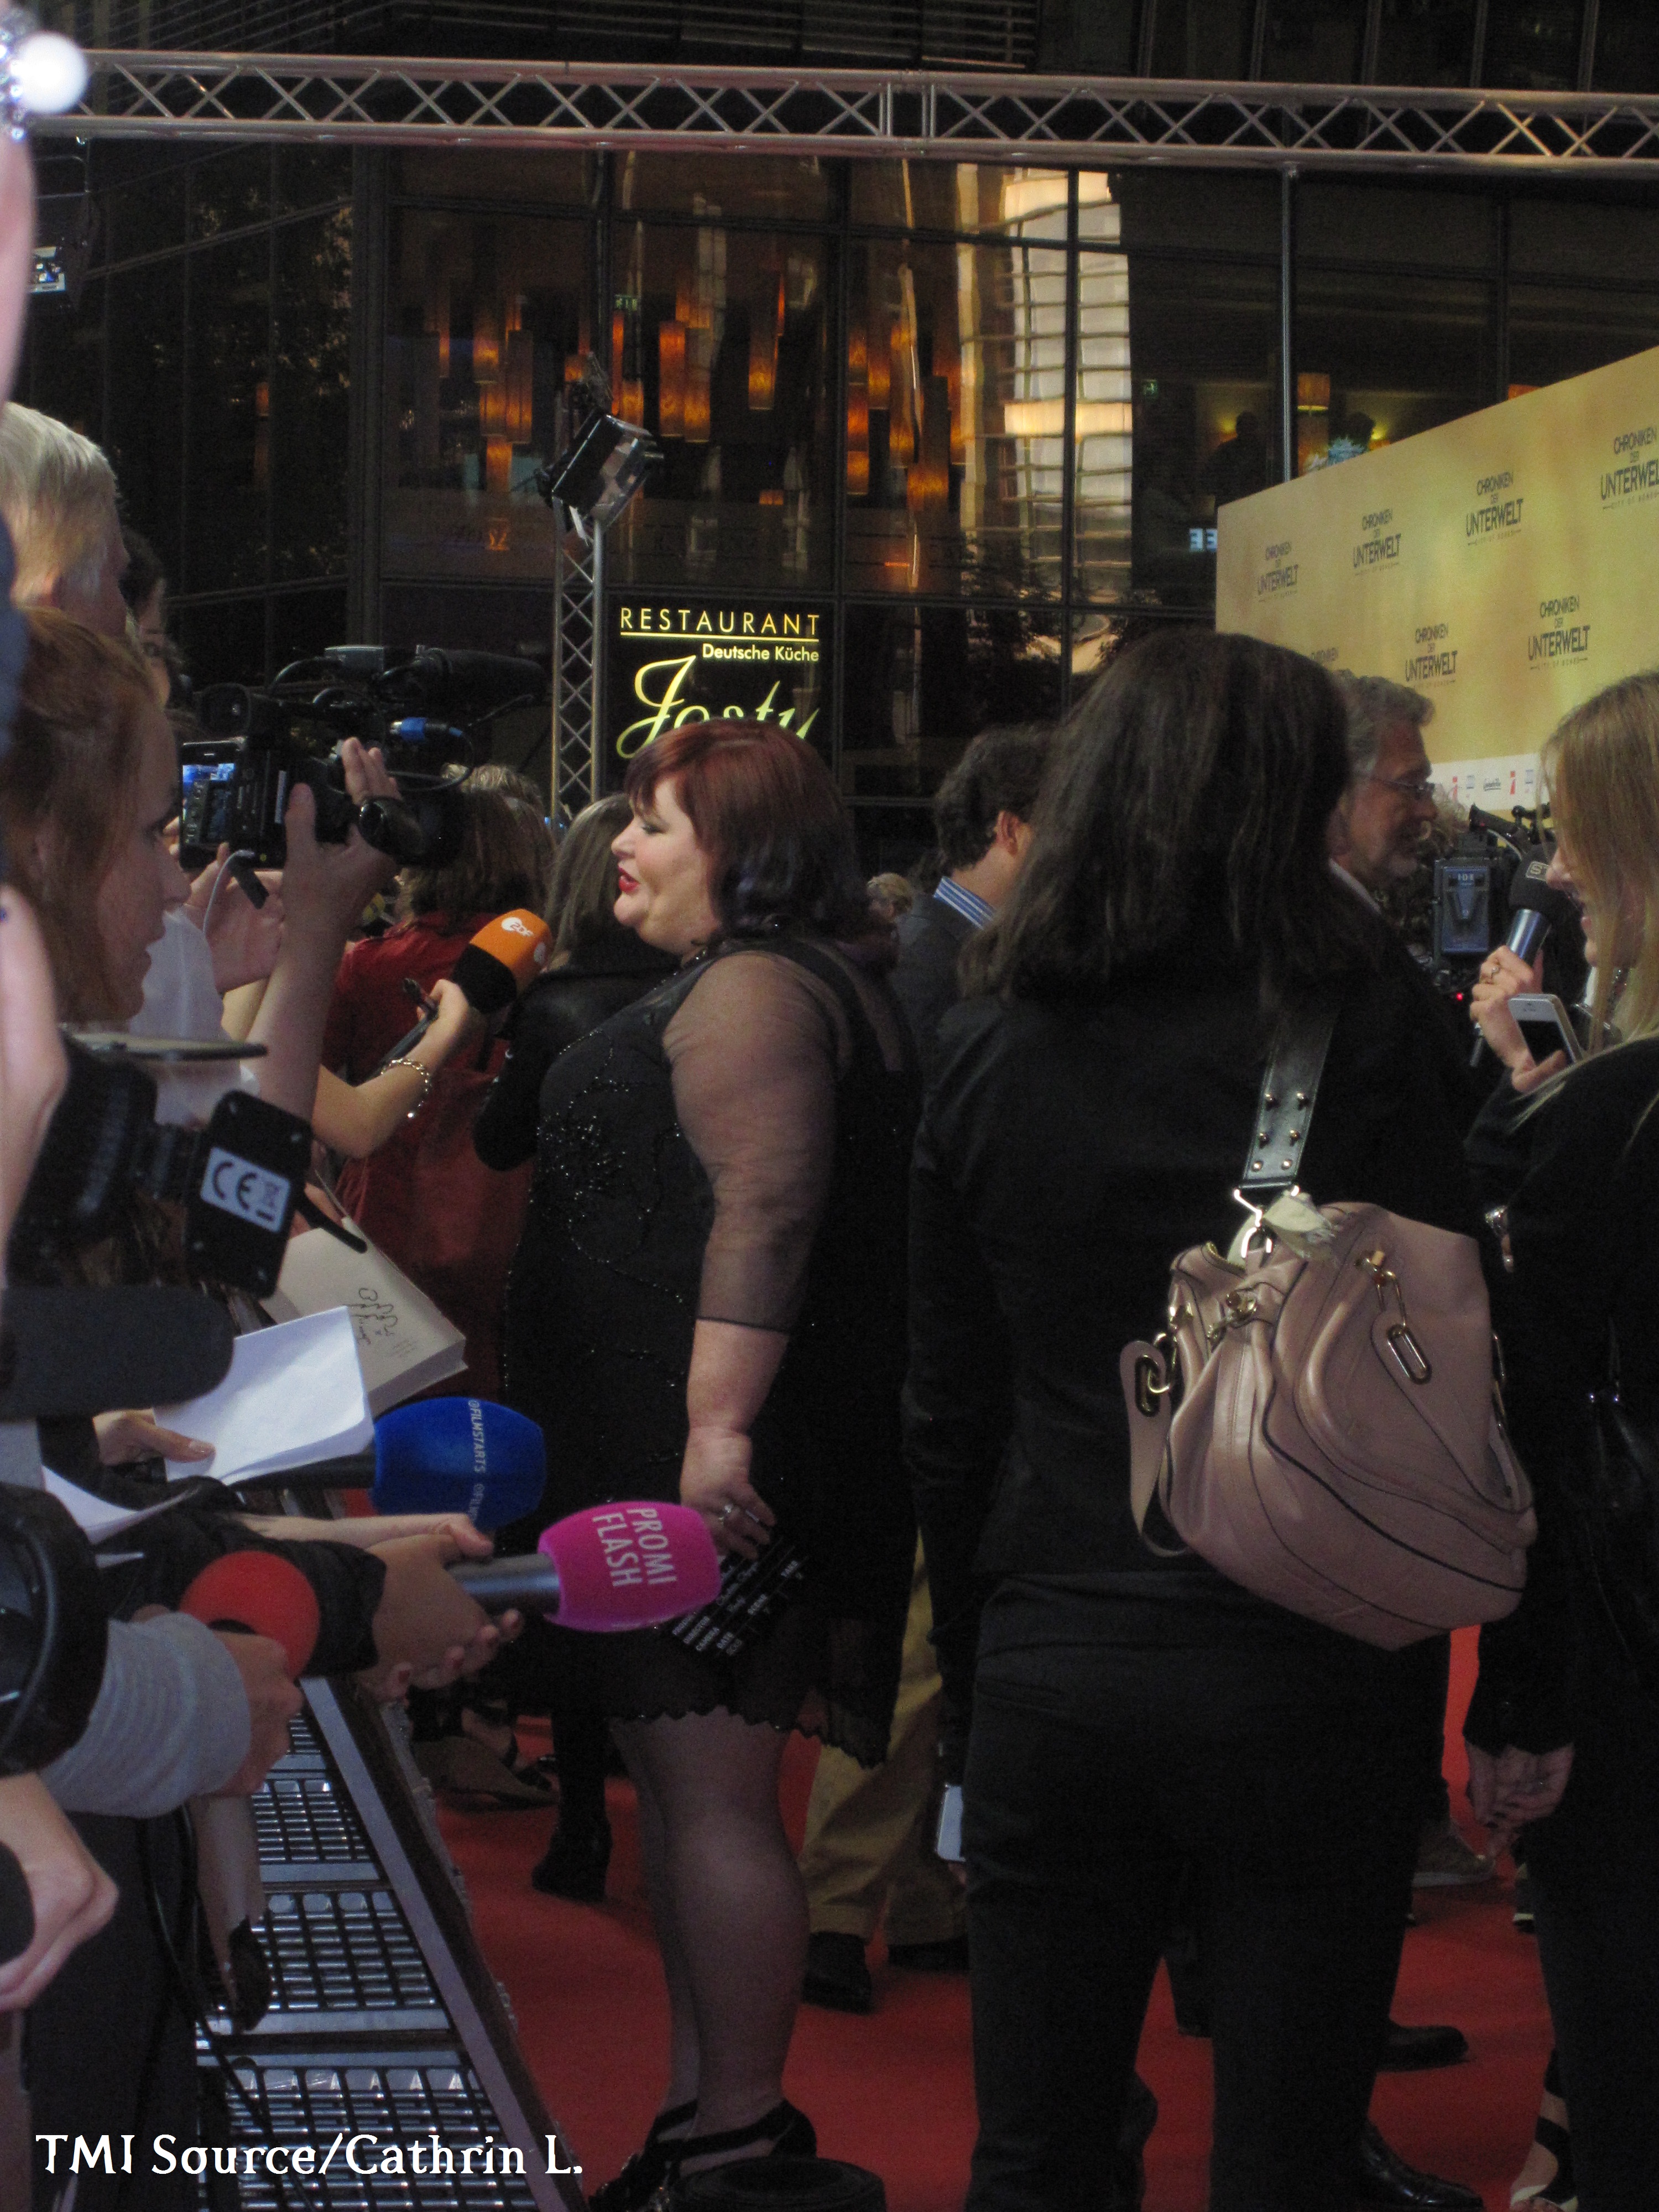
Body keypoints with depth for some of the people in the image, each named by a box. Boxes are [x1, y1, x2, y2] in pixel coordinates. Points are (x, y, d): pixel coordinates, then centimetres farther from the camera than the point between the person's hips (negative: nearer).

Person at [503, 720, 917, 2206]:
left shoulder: (751, 988, -13)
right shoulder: (750, 982, 21)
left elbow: (766, 1209, -25)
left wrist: (719, 1423, -31)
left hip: (715, 1470, -11)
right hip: (669, 1458, 11)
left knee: (712, 1799, -8)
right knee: (680, 1789, 15)